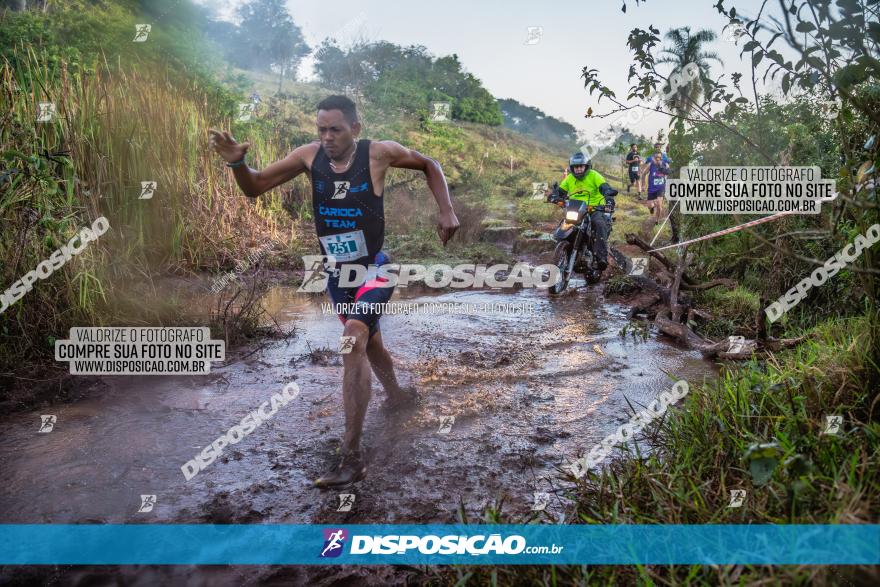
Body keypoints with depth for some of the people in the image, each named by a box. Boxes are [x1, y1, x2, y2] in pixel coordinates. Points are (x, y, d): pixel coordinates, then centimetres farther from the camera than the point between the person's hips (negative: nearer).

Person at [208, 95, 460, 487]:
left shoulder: (379, 153, -13)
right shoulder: (309, 156, -5)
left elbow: (429, 165, 5)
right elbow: (254, 187, 0)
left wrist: (446, 211, -6)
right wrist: (237, 162, -21)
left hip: (374, 271, -5)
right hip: (337, 275, 5)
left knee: (353, 340, -26)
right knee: (369, 342, 23)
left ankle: (352, 458, -25)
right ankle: (396, 395, 54)